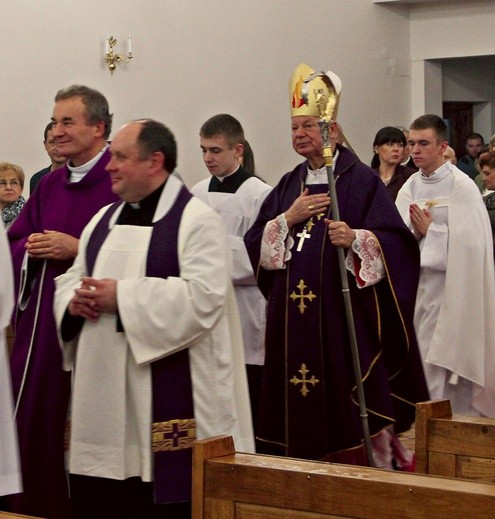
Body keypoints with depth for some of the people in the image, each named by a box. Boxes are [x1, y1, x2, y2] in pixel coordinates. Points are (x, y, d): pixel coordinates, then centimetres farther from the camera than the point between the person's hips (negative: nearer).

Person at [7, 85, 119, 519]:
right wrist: (33, 249, -3)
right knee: (34, 415, 9)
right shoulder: (50, 185, 15)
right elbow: (16, 241, 19)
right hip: (40, 320, 7)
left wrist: (77, 248, -17)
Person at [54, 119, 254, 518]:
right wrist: (74, 300, -4)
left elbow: (203, 296, -18)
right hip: (103, 389, 7)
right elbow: (72, 278, 21)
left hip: (167, 396, -7)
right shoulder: (105, 219, 18)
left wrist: (122, 296, -17)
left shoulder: (196, 219, -6)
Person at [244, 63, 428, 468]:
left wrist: (355, 238, -28)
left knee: (349, 410, -4)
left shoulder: (361, 180, -3)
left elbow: (395, 242, -11)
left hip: (345, 312, -5)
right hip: (293, 316, 5)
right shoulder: (288, 186, 15)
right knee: (300, 408, 7)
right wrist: (289, 218, -5)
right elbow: (255, 244, 10)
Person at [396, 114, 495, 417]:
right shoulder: (411, 187, 10)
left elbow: (470, 242, -16)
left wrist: (430, 230, -12)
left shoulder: (461, 187, -8)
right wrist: (415, 231, -14)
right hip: (416, 283, 6)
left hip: (450, 286, -6)